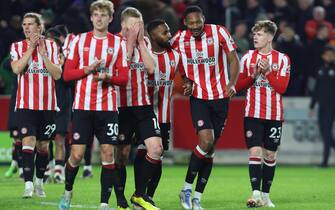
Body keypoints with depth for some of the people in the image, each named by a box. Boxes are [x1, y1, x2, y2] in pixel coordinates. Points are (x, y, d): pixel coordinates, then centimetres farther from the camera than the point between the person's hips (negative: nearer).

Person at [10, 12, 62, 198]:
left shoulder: (51, 46, 5)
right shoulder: (17, 47, 3)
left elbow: (57, 74, -4)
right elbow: (17, 69, -15)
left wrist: (43, 53, -11)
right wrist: (30, 48, -14)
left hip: (47, 105, 2)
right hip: (26, 104, -2)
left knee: (43, 145, 10)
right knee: (28, 141, -16)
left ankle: (39, 181, 27)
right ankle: (28, 185, -20)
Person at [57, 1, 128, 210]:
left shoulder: (118, 43, 5)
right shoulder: (79, 40, 6)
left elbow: (123, 78, 3)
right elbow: (67, 74, 4)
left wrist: (107, 77, -16)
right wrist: (87, 69, -12)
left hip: (108, 106, 0)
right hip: (82, 105, 0)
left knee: (108, 153, -5)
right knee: (77, 153, -3)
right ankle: (68, 192, 23)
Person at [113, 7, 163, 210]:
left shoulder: (145, 41, 10)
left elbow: (151, 68, -3)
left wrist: (140, 41, -6)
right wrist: (130, 42, -14)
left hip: (143, 105, 4)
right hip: (122, 107, -4)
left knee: (156, 148, -8)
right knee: (122, 155, 0)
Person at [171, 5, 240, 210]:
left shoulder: (219, 32, -7)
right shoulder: (179, 39, -2)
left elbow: (234, 59, -1)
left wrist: (232, 84, -15)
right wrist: (185, 81, 0)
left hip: (220, 97, 1)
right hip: (198, 97, -1)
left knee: (210, 149, 4)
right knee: (206, 140, -20)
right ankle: (186, 189, -6)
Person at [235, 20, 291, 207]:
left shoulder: (282, 59, 1)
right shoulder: (248, 57, 6)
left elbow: (282, 87, -6)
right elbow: (239, 86, 7)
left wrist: (268, 71, -16)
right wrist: (252, 76, -11)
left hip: (274, 115, 0)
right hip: (253, 113, 0)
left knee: (270, 155, 6)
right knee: (255, 151, -12)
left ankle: (266, 195, 16)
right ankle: (256, 194, -18)